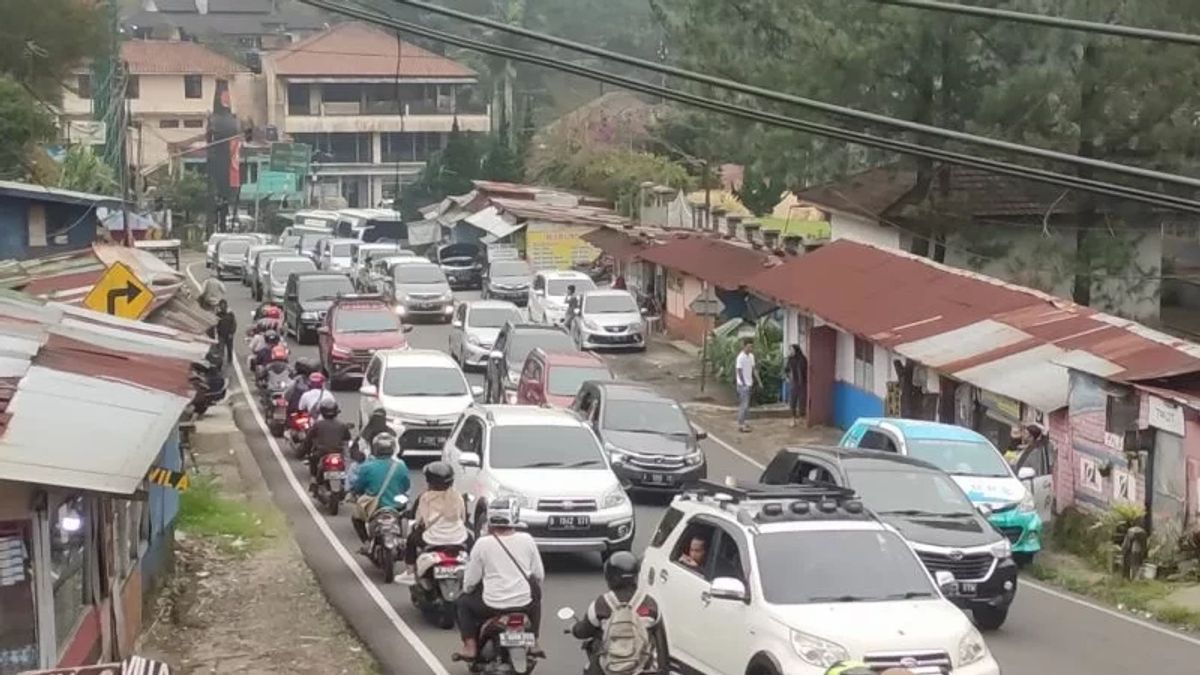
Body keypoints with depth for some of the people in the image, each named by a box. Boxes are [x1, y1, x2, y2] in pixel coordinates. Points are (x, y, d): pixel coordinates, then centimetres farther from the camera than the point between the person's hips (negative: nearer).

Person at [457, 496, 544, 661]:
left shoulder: (483, 544, -8)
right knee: (535, 596, 35)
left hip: (492, 606, -2)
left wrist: (466, 589, 21)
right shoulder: (527, 540, -1)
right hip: (524, 604, 2)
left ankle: (470, 647, 13)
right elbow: (540, 575, 6)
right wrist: (535, 587, 28)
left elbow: (470, 580, -1)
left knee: (464, 602, 25)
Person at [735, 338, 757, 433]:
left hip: (749, 384, 8)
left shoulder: (751, 356, 9)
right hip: (743, 384, -8)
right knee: (744, 404, -7)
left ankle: (743, 422, 20)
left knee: (745, 404, 12)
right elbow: (739, 372, -17)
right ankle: (741, 425, -4)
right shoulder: (740, 357, -16)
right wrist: (744, 384, -21)